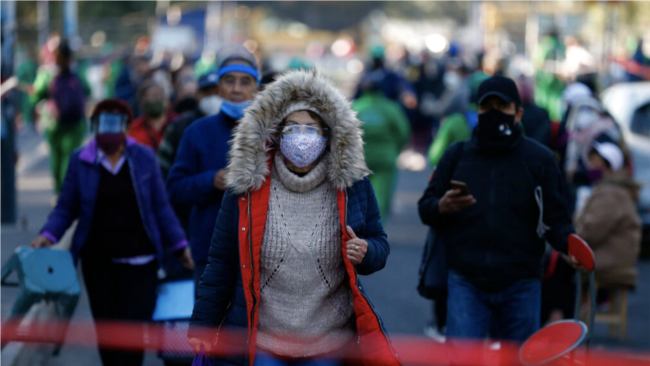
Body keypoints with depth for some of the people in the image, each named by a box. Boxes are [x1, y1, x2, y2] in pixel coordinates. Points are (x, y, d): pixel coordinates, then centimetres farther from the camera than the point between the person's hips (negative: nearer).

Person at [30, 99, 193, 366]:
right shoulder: (81, 161, 2)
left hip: (138, 260, -1)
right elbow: (66, 208, 5)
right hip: (98, 261, 1)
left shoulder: (144, 158, 4)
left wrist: (179, 245, 5)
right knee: (106, 329, 6)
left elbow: (160, 207, 8)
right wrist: (49, 235, -12)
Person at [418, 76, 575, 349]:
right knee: (459, 357, -11)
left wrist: (570, 243, -18)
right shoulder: (457, 155, 10)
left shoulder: (540, 159, 6)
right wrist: (442, 207, -13)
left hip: (520, 286, 0)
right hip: (466, 283, 0)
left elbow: (555, 219, 4)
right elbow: (424, 208, 11)